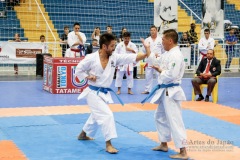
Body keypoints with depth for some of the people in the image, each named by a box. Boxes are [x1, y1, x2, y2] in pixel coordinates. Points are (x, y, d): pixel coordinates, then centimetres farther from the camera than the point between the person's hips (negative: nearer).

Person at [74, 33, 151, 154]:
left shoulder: (115, 58, -6)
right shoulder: (91, 58, -18)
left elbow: (133, 57, -16)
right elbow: (78, 70, -6)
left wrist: (146, 54, -28)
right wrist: (88, 77, -21)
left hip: (104, 93, 7)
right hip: (93, 93, -7)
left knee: (97, 116, 25)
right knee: (107, 115, -17)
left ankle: (83, 134, 49)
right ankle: (108, 144, -9)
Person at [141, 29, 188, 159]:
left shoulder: (176, 55, -20)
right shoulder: (167, 54, 10)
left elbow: (171, 75, -27)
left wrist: (159, 70, -12)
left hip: (171, 92, -11)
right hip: (164, 91, 11)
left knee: (174, 120, -9)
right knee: (160, 117, 21)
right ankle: (164, 144, 35)